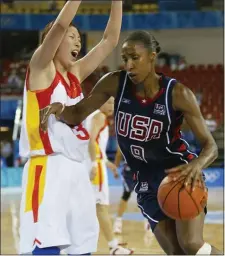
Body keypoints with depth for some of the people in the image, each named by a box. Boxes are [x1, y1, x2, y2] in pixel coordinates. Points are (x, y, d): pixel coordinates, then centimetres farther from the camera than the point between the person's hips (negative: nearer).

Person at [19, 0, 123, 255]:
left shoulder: (76, 74, 17)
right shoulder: (41, 67, -1)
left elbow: (110, 40, 17)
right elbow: (60, 25, -17)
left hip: (76, 168, 8)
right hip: (48, 169, -8)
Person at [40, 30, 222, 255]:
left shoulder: (177, 93, -18)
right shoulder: (115, 83, -8)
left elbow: (210, 146, -16)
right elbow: (78, 114, 1)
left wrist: (197, 165, -39)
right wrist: (58, 109, -24)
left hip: (181, 173, -4)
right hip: (147, 181, 4)